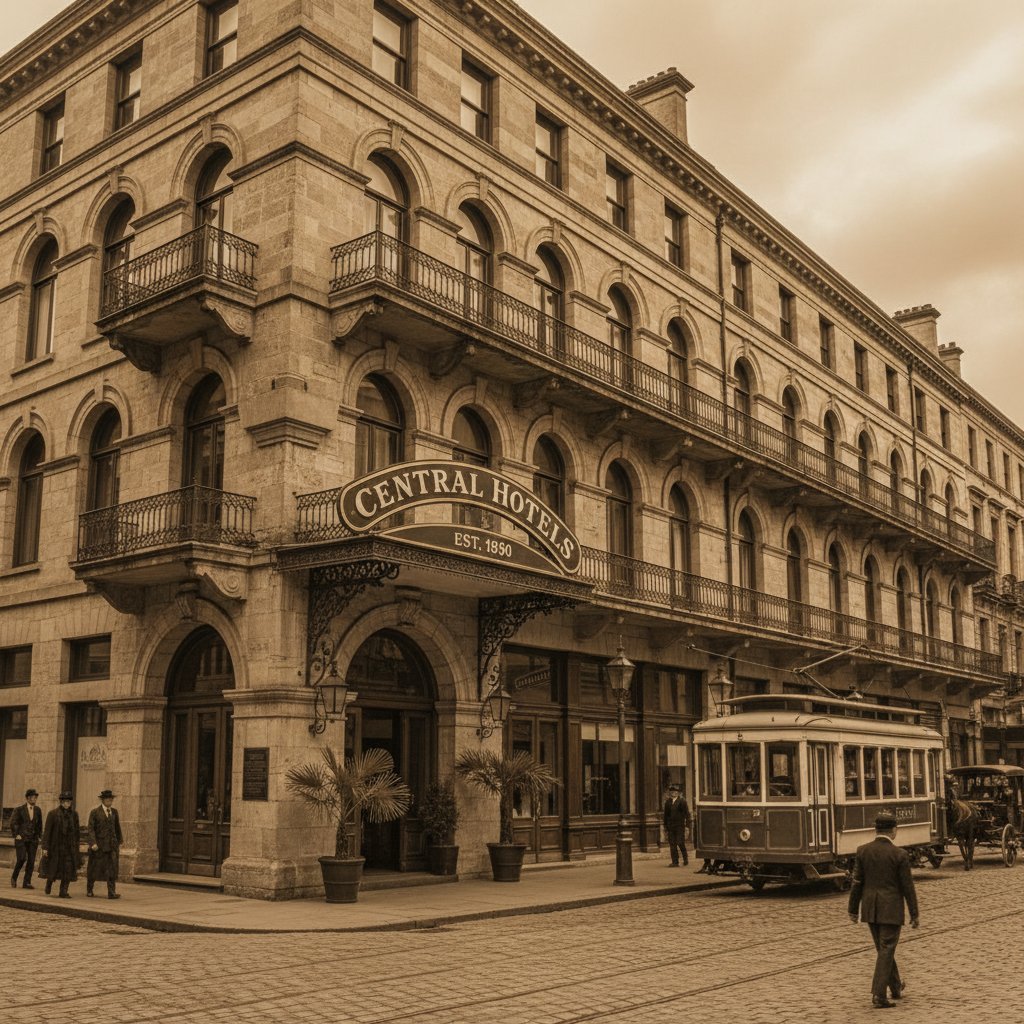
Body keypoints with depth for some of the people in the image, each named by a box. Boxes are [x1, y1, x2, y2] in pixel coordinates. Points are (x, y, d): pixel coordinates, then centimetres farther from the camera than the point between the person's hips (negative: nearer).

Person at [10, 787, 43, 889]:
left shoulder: (38, 810, 8)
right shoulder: (19, 809, -2)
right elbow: (13, 823, -1)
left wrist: (39, 837, 10)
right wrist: (16, 835, -9)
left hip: (33, 839, 3)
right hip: (21, 838, -3)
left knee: (31, 861, -5)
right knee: (21, 859, -15)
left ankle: (26, 883, -2)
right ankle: (14, 878, 9)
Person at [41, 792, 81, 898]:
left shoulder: (74, 814, 4)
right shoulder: (53, 813, -6)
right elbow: (47, 831, -8)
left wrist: (76, 847, 11)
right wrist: (45, 847, -13)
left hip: (69, 846, 2)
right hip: (55, 845, -2)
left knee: (68, 868, -6)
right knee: (53, 868, 9)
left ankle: (63, 891, 1)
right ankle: (49, 884, 38)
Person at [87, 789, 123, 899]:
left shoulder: (114, 811, 10)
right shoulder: (95, 812, -4)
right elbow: (91, 828, -9)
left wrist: (120, 841, 20)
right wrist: (93, 843, -18)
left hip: (112, 844, 3)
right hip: (99, 844, -3)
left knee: (112, 867, -8)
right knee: (94, 868, 9)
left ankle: (112, 892, -11)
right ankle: (89, 890, 29)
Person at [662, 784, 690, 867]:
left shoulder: (682, 801, -3)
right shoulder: (668, 802, 11)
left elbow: (687, 813, -4)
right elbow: (666, 814, 17)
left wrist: (687, 825, -9)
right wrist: (665, 826, 14)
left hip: (680, 825, -5)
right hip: (670, 826, 5)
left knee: (680, 843, -6)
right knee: (672, 844, 2)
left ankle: (685, 858, 16)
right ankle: (675, 862, 7)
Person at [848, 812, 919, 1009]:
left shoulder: (863, 851, -2)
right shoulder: (899, 854, -12)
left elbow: (857, 882, 1)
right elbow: (907, 886, -8)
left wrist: (853, 909, 8)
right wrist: (914, 914, 1)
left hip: (870, 908, 4)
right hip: (891, 909, -4)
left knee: (883, 948, 19)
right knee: (886, 951, 1)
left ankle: (896, 987, 35)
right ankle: (878, 995, -3)